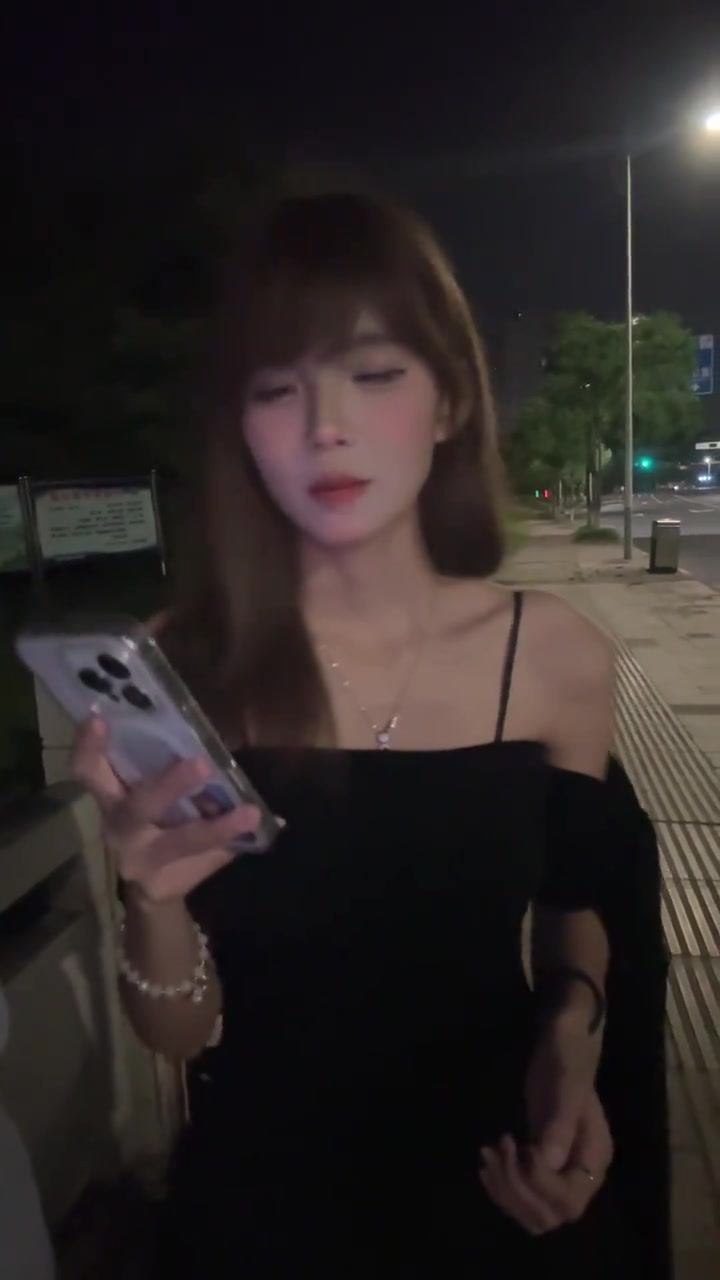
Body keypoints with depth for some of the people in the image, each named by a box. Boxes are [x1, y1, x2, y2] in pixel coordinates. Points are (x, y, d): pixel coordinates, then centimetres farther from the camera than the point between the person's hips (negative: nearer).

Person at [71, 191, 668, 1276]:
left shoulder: (556, 655, -15)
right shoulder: (180, 666, -18)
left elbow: (575, 912, 2)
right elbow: (180, 1036, -13)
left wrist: (572, 1036, -16)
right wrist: (155, 899, -32)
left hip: (499, 1186, 1)